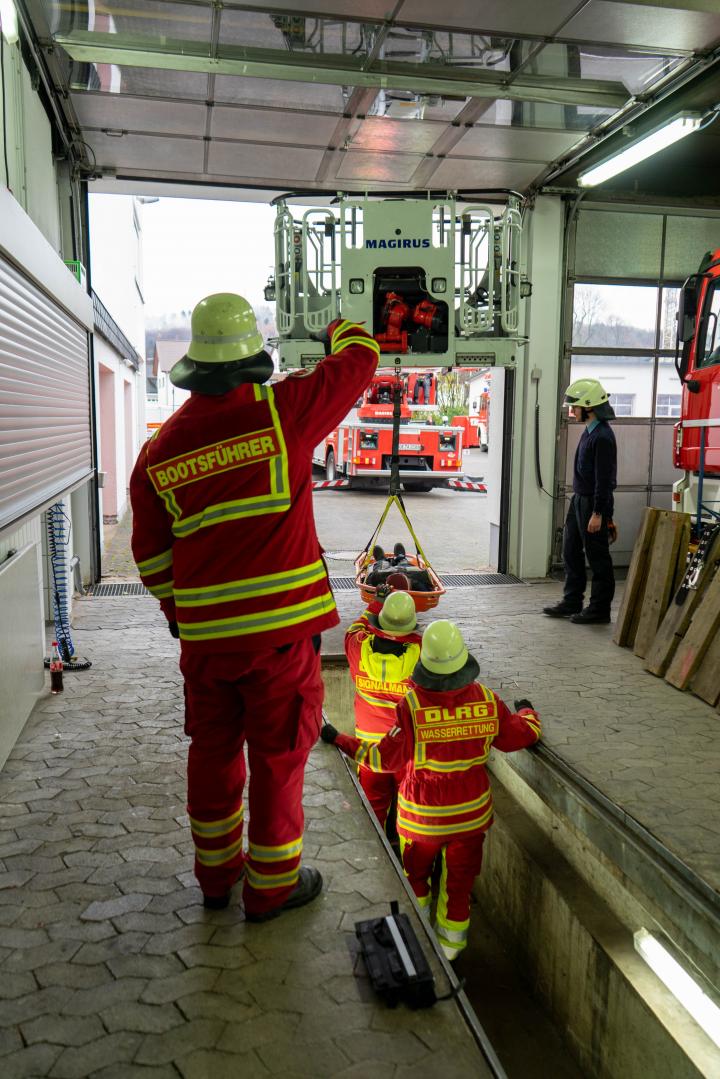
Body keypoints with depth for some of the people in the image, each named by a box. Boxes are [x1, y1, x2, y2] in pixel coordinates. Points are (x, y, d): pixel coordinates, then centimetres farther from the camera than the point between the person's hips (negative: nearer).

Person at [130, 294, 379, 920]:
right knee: (278, 757, 11)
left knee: (213, 752, 20)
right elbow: (359, 360, 4)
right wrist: (343, 329, 27)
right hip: (282, 628, -4)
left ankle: (216, 873, 38)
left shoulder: (159, 450, 3)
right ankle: (272, 885, 27)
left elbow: (152, 557, 9)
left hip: (203, 635, 4)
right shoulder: (281, 412, -10)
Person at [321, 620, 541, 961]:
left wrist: (338, 739, -11)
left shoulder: (412, 706, -26)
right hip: (471, 812, 2)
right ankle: (449, 948, 37)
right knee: (459, 882, 20)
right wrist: (526, 712, 22)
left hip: (423, 814, -2)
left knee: (415, 873, 24)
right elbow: (522, 735, -1)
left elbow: (385, 758, -20)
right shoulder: (487, 701, -15)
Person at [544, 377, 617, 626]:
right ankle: (572, 602, 26)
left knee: (597, 558, 0)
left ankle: (600, 609, 10)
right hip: (579, 498, 10)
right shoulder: (589, 431, 12)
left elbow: (604, 478, -21)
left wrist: (598, 513, -21)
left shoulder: (602, 437, -19)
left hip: (593, 502, -10)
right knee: (571, 552, 15)